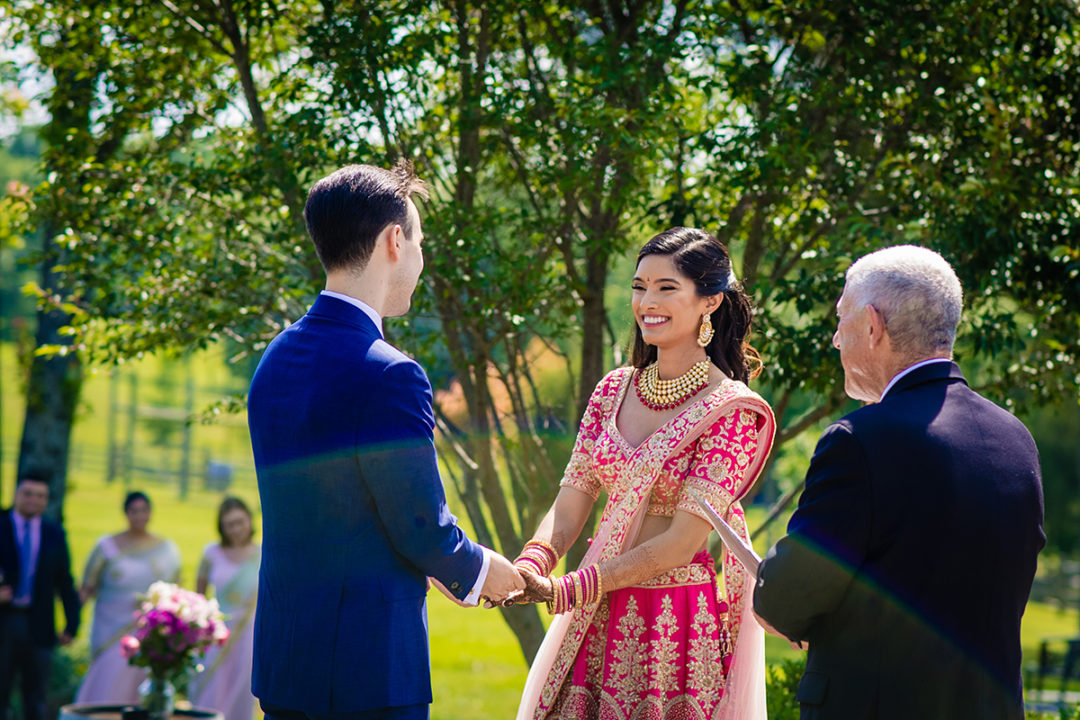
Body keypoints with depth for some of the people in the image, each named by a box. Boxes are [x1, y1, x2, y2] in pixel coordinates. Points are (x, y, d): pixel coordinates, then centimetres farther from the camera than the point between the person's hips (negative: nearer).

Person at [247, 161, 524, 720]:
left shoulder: (276, 360, 9)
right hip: (370, 669, -8)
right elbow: (423, 528, -13)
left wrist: (441, 565, 23)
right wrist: (478, 571, 8)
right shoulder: (388, 376, -18)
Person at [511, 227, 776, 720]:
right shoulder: (613, 391, 7)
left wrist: (568, 590, -22)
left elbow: (683, 541, -15)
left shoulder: (732, 411, -9)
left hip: (682, 619, -5)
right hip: (599, 620, 5)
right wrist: (530, 566, -19)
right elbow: (571, 503, 3)